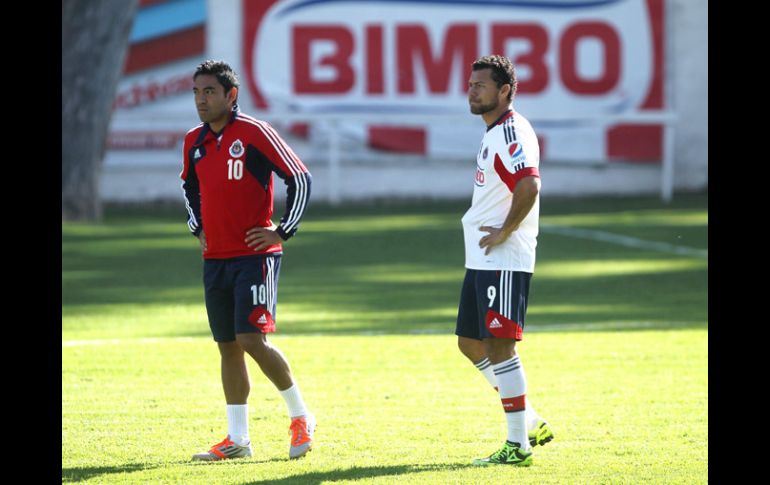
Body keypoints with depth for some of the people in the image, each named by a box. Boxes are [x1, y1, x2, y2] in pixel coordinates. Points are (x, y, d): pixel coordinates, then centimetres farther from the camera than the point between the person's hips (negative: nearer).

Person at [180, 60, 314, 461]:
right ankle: (237, 439, 13)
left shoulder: (254, 133, -11)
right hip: (215, 259, 7)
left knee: (251, 339, -15)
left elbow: (300, 178, -9)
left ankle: (300, 416, 3)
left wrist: (283, 232, -9)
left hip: (254, 255, -7)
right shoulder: (194, 141, 10)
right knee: (228, 347, 7)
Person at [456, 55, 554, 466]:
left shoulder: (512, 131, -15)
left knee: (499, 346, -9)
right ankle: (531, 424, 21)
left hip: (504, 260, -11)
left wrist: (503, 232, -21)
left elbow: (529, 186, -28)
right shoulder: (493, 132, 18)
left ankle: (518, 445, -5)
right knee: (471, 343, 14)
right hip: (481, 261, 11)